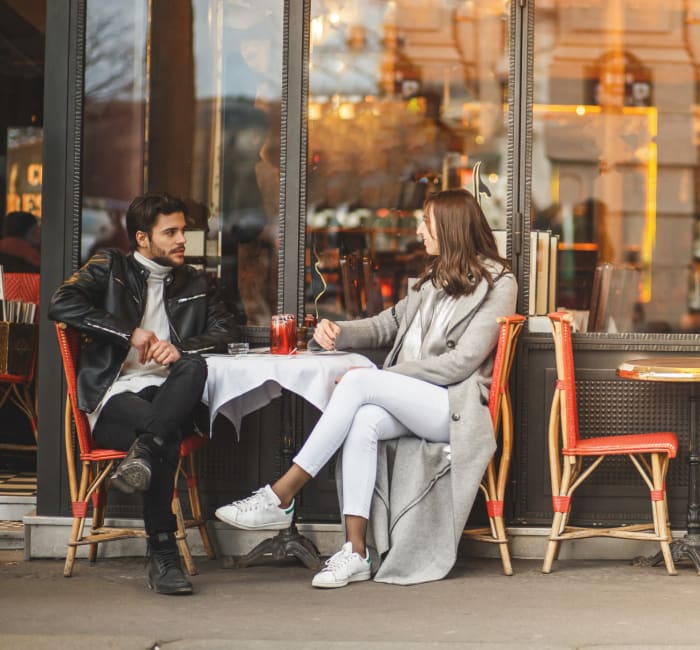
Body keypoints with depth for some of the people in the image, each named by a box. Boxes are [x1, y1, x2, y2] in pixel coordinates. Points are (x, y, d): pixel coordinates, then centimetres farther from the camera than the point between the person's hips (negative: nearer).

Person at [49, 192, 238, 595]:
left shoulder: (196, 284, 23)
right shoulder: (110, 268, 12)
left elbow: (225, 331, 10)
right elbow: (62, 305, -4)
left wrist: (181, 348, -11)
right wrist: (130, 333, -9)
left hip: (167, 395, 3)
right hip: (114, 398, -3)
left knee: (195, 366, -32)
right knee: (167, 436, -36)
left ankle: (143, 453, -46)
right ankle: (163, 554, -36)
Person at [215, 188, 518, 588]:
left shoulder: (497, 283, -3)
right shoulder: (436, 279, 23)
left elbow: (462, 361, -12)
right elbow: (389, 324, 25)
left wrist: (385, 377, -16)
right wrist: (339, 333, 3)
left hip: (457, 408, -6)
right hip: (413, 404, 6)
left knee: (359, 382, -29)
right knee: (363, 422, -30)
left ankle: (280, 498, -30)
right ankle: (356, 552, -34)